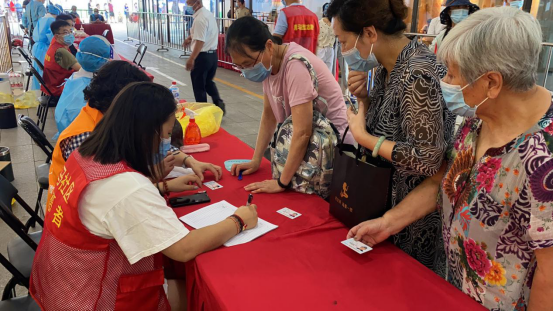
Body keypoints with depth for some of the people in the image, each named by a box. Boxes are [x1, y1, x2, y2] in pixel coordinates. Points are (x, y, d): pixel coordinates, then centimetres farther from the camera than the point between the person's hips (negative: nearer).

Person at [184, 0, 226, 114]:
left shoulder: (200, 19, -20)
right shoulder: (208, 14, 9)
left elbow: (200, 42, -25)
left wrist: (191, 59, -24)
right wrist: (191, 38, 12)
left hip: (202, 56, -9)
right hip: (213, 54, 9)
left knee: (199, 86, 5)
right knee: (208, 82, 22)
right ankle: (218, 103, 9)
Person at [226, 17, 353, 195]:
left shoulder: (295, 65, -29)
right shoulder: (269, 62, -4)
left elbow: (302, 133, -30)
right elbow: (269, 114, 4)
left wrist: (282, 183, -26)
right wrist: (256, 160, -2)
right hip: (307, 143, 7)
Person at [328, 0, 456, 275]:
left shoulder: (418, 74, -26)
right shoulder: (385, 67, 1)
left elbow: (427, 159, -27)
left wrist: (363, 136, -21)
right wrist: (363, 98, -7)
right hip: (386, 199, 8)